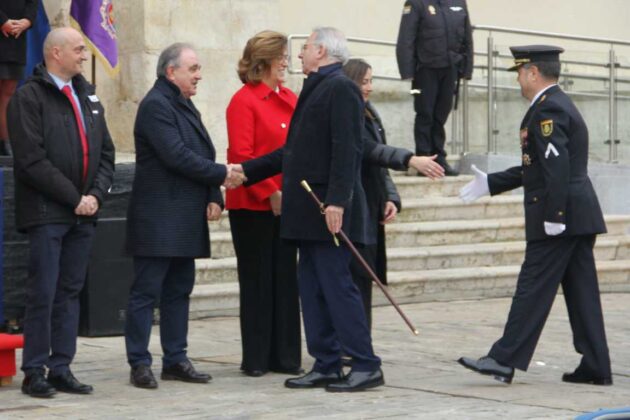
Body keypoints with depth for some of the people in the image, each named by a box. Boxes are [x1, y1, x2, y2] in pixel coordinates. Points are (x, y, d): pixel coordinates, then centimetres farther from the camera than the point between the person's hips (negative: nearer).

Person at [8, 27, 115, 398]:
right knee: (43, 294, -5)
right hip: (47, 212, -6)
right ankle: (34, 372, 2)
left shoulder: (88, 96, 15)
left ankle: (61, 369, 13)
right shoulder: (29, 97, -6)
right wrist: (74, 198, -14)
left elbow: (106, 153, 14)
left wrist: (95, 195, -3)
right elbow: (33, 160, -14)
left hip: (84, 214, 6)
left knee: (70, 293, 8)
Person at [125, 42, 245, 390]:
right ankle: (139, 364, -2)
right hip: (157, 220, -9)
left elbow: (201, 154, 16)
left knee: (178, 291, 11)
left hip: (184, 220, 9)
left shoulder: (184, 105, 17)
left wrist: (214, 197, 2)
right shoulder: (156, 105, -12)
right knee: (146, 292, -4)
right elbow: (177, 156, -20)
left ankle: (175, 360, 16)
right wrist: (222, 175, -13)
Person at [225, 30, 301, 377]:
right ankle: (256, 358, 9)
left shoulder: (291, 100, 11)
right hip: (253, 205, -6)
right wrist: (269, 193, -17)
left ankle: (285, 356, 14)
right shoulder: (244, 101, -8)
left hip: (287, 204, 6)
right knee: (257, 281, 2)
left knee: (286, 279, 7)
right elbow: (241, 156, -14)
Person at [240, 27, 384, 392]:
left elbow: (347, 149, -20)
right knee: (313, 290, 10)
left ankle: (366, 366, -4)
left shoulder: (340, 88, -10)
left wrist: (337, 200, -26)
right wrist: (246, 172, 24)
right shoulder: (317, 89, 19)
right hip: (310, 211, 10)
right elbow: (295, 151, 24)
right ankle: (326, 366, 15)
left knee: (337, 286, -8)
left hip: (329, 210, -10)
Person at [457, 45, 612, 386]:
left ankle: (505, 360, -5)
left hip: (559, 217, -10)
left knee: (533, 288, -7)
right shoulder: (558, 105, 20)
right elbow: (538, 167, 25)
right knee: (581, 291, 9)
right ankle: (595, 367, 10)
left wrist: (553, 216, -24)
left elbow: (556, 166, -23)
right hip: (579, 216, 10)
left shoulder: (547, 109, -13)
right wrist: (490, 183, 24)